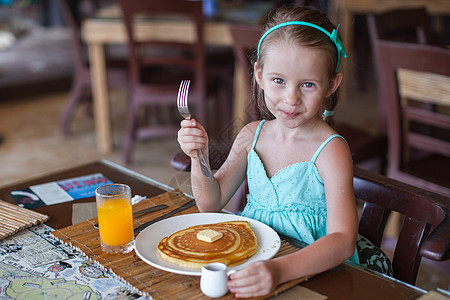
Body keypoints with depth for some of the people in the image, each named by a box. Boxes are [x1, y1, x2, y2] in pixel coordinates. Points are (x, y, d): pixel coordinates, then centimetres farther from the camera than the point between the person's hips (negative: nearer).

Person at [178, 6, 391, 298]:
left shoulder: (331, 150, -15)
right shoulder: (251, 135, 2)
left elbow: (342, 240, -26)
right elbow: (211, 203, 8)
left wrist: (280, 270, -42)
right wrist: (199, 157, -9)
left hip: (314, 271, -4)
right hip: (252, 259, 5)